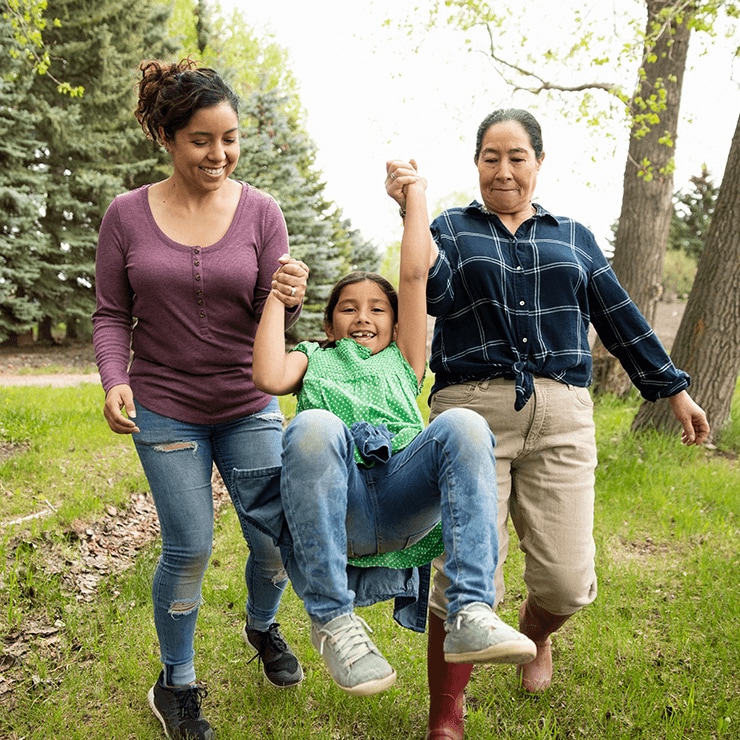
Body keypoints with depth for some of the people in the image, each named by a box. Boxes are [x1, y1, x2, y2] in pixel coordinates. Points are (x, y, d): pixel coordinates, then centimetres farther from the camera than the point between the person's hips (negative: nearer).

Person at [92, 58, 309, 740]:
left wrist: (290, 299, -30)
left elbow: (272, 315, -7)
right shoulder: (128, 215, -6)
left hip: (249, 407, 1)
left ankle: (262, 626, 38)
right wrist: (115, 381, -18)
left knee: (277, 540, 3)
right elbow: (112, 315, -1)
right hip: (164, 409, -1)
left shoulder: (259, 211, -6)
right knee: (189, 548, -1)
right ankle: (175, 685, 24)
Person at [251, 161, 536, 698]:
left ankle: (471, 614, -34)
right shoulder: (313, 360, 31)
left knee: (464, 425, -27)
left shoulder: (403, 359, 33)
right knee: (315, 426, -34)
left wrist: (417, 194, 25)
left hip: (404, 501, 1)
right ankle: (332, 618, -25)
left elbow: (415, 275, 22)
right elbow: (268, 377, 6)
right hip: (337, 503, -1)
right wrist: (277, 298, 15)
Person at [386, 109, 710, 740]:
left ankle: (534, 637, 36)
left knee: (567, 580, -1)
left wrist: (673, 389, 19)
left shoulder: (574, 238, 19)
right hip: (473, 410, -2)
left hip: (560, 419, 2)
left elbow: (621, 320, 20)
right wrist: (411, 210, -14)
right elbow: (435, 295, -7)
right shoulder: (451, 229, 12)